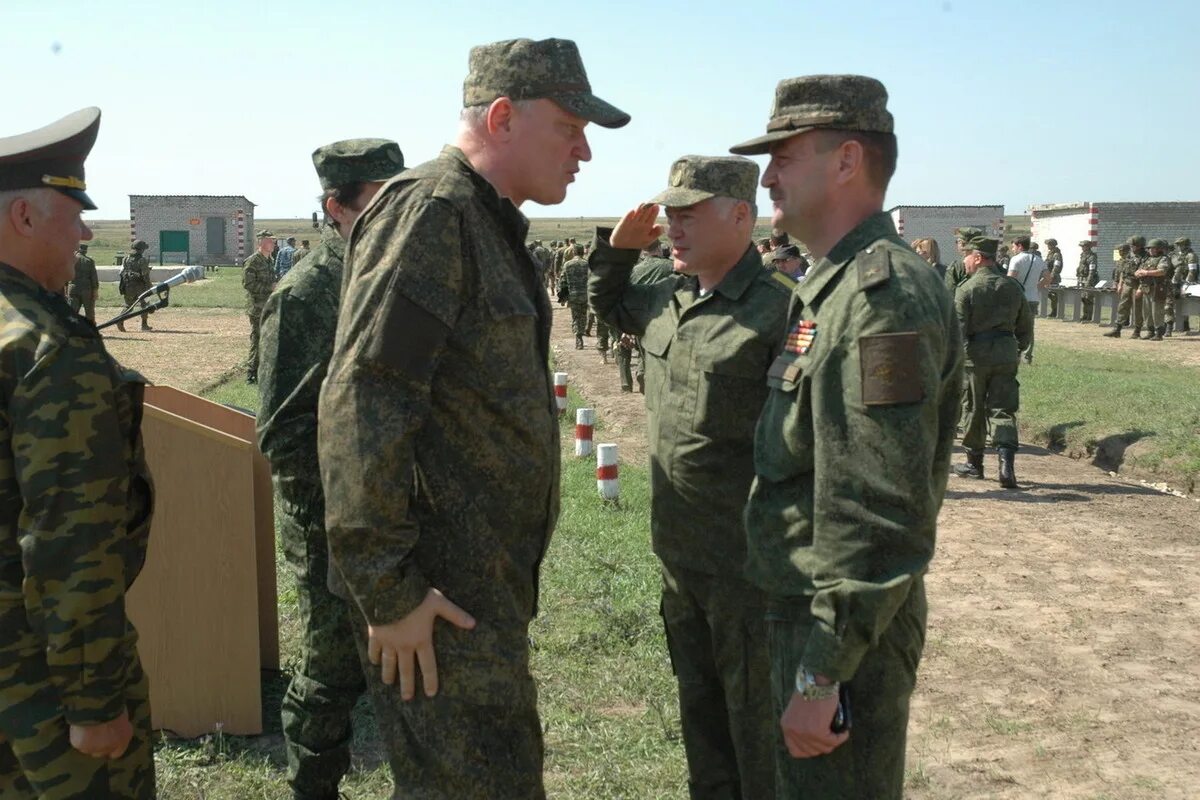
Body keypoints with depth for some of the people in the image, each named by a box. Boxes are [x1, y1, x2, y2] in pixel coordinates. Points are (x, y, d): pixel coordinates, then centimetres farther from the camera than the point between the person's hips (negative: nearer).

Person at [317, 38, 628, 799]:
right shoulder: (431, 210, -16)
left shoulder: (493, 224, 14)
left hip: (490, 583, 9)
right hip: (439, 593, -9)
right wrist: (387, 590, -22)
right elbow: (362, 403, -24)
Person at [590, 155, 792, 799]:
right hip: (678, 555, 8)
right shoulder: (666, 300, 7)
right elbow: (606, 304, 27)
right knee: (699, 709, 24)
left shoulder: (779, 309, -18)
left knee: (757, 721, 10)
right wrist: (618, 246, 9)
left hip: (749, 565, -8)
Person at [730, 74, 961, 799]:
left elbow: (882, 514, -27)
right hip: (810, 603, 10)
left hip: (847, 623, -10)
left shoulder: (884, 297, -22)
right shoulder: (834, 286, 11)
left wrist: (821, 676, -24)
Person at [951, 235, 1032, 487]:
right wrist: (1019, 351, 26)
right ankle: (1006, 461, -14)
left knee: (974, 410, 10)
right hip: (1006, 356, 4)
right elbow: (1026, 326, 14)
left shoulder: (966, 289, -9)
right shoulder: (1012, 287, 7)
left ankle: (974, 463, 21)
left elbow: (957, 329, -14)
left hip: (975, 355, -3)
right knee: (1002, 410, 4)